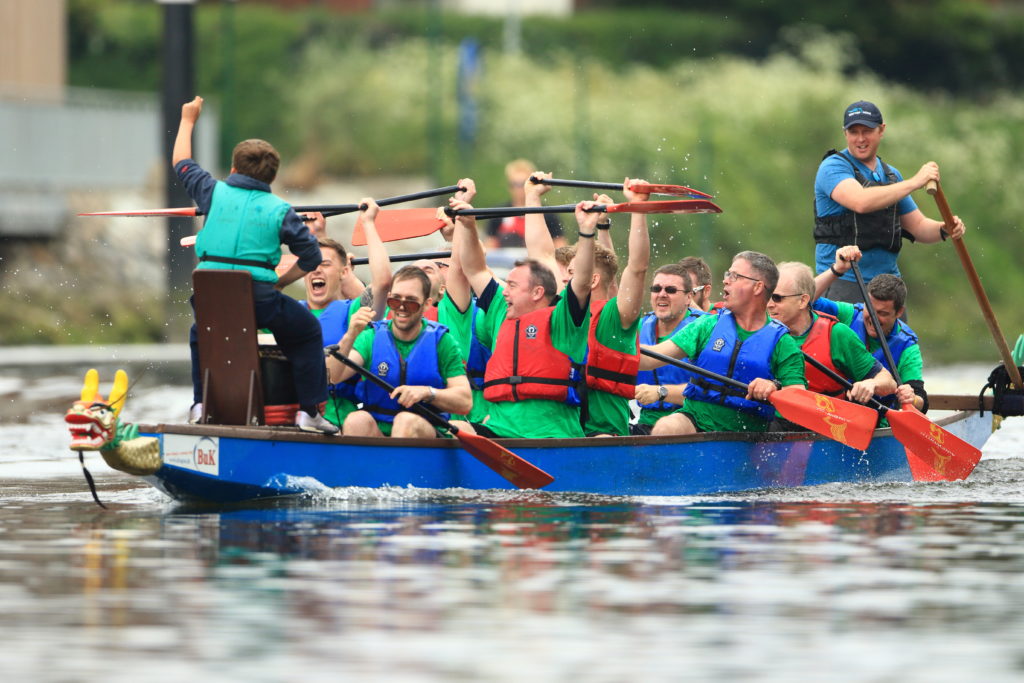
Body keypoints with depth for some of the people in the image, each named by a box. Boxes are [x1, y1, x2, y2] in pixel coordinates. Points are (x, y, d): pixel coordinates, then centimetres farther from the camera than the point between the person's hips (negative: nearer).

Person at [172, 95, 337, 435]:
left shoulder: (215, 192, 8)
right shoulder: (279, 211, 2)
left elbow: (181, 163, 26)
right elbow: (311, 257, 1)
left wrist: (188, 120, 39)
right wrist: (281, 282, 12)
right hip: (259, 299, -2)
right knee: (307, 330, 21)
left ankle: (200, 404, 24)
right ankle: (309, 410, 12)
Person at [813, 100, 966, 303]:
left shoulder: (891, 175, 17)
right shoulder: (833, 167, -5)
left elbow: (917, 225, 21)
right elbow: (861, 202, -24)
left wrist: (944, 230, -2)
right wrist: (914, 183, -23)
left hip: (888, 282, 6)